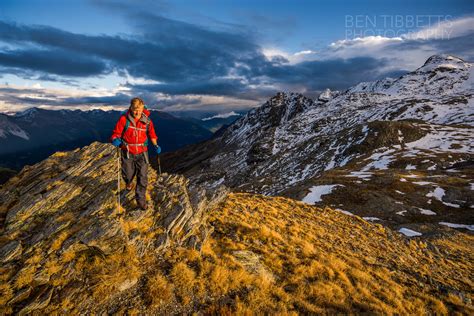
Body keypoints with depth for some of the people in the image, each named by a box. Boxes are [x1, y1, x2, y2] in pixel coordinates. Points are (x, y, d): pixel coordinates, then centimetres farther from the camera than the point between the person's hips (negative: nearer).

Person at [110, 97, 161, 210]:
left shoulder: (147, 120, -5)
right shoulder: (124, 119, -12)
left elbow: (151, 134, 9)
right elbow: (116, 133, -7)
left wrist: (156, 145, -3)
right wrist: (115, 140, -28)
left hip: (142, 153, 1)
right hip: (127, 153, -1)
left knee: (143, 177, 0)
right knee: (128, 174, 13)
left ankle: (141, 200, 16)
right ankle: (128, 182, 52)